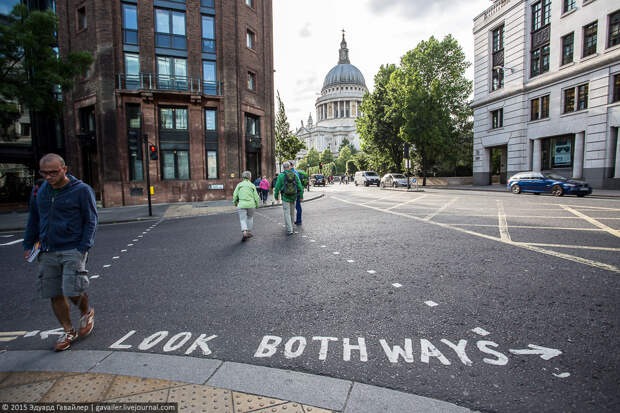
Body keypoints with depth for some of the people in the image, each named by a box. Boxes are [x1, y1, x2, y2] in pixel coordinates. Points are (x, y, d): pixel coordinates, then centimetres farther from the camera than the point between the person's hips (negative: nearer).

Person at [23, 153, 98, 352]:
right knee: (54, 295, 8)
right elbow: (33, 220, 21)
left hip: (72, 250, -5)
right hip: (47, 253, 5)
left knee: (72, 291, -11)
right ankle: (68, 331, 24)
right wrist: (28, 245, 15)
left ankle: (87, 313, 21)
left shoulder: (82, 190, -6)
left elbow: (91, 221, -4)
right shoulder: (40, 191, 9)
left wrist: (83, 248, -11)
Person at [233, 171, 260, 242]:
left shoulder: (239, 184, 3)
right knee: (250, 218, 20)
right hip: (251, 204, 1)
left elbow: (235, 195, 2)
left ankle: (245, 233, -18)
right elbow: (256, 196, 2)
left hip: (242, 204, -1)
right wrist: (257, 204, 16)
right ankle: (249, 232, 24)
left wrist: (235, 202, 19)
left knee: (243, 219, 2)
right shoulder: (252, 185, 2)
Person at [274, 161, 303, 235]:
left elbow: (277, 187, -6)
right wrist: (301, 196, 8)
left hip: (285, 197, -3)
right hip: (293, 197, 4)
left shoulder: (281, 175, -9)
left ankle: (289, 230, -8)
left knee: (287, 213, -1)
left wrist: (276, 196, 7)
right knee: (291, 212, 18)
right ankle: (290, 225, 35)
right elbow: (300, 186, 0)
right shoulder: (295, 175, 0)